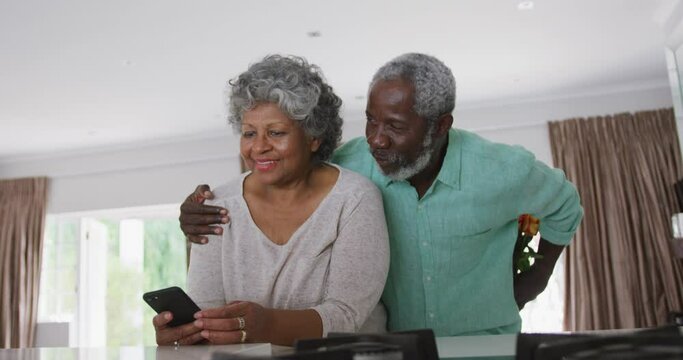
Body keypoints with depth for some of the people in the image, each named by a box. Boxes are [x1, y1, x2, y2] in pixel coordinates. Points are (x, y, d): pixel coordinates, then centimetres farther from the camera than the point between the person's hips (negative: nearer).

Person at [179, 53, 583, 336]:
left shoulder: (503, 172, -14)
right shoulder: (347, 167, -15)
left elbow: (566, 208, 7)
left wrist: (533, 281, 7)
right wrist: (204, 214, -19)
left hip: (485, 343, -1)